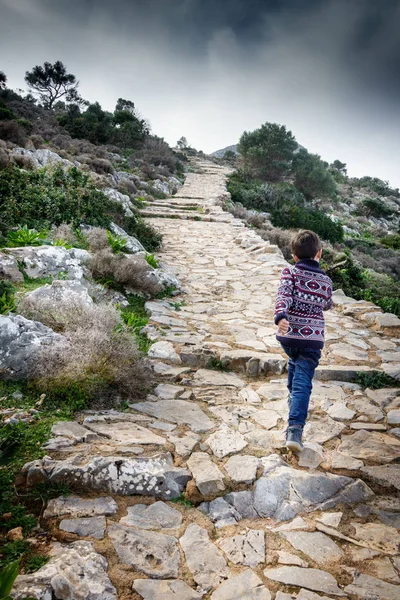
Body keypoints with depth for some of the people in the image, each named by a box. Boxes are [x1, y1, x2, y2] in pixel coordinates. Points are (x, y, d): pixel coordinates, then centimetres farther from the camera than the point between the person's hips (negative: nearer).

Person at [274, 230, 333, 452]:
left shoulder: (290, 272, -2)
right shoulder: (325, 281, 7)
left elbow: (284, 295, -20)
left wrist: (280, 317, -33)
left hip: (288, 334, 1)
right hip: (313, 338, -1)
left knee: (294, 362, 32)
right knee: (303, 381, -4)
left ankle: (292, 396, 51)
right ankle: (295, 430, -15)